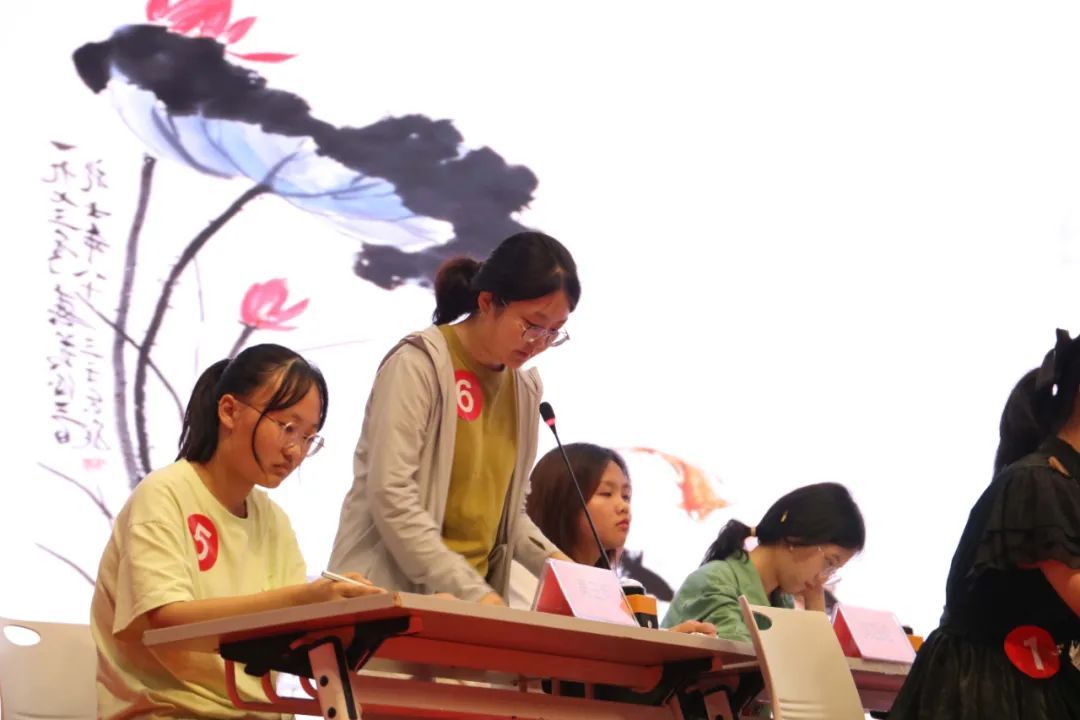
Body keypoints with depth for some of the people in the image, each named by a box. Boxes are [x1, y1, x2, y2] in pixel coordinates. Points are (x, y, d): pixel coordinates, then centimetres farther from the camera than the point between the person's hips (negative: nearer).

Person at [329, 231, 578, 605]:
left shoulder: (524, 389, 10)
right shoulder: (420, 363, -9)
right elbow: (392, 498, -17)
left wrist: (554, 562, -2)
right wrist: (470, 591, -21)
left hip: (475, 600, 6)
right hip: (390, 590, -6)